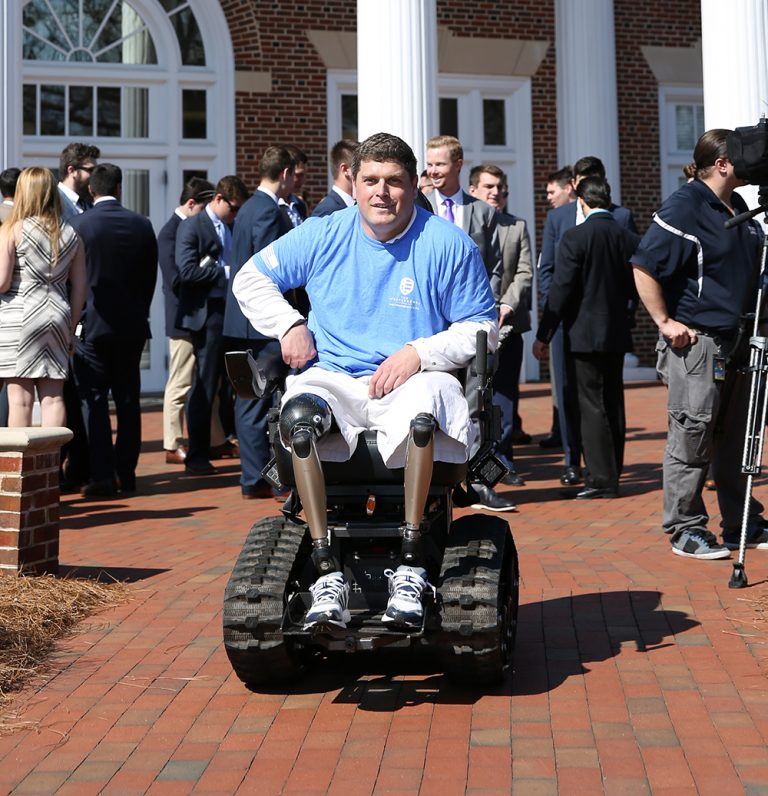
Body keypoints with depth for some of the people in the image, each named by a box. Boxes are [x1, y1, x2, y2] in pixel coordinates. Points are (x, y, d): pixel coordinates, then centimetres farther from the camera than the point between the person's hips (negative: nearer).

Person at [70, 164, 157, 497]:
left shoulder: (78, 224, -8)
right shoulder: (142, 225, 2)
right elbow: (150, 277, 7)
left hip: (92, 325, -3)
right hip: (132, 325, 3)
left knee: (94, 401, 1)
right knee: (128, 401, 9)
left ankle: (103, 476, -3)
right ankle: (126, 475, 12)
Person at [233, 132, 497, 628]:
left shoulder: (449, 245, 2)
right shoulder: (324, 236, 9)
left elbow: (483, 329, 4)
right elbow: (251, 278, 20)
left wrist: (419, 353, -11)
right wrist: (289, 324, 3)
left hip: (413, 381, -2)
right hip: (334, 379, 2)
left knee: (422, 411, -39)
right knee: (298, 414, -34)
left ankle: (411, 568, -27)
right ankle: (328, 574, -29)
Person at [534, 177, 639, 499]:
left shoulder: (575, 237, -12)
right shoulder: (630, 238, 4)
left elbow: (561, 290, -14)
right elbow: (635, 288, 10)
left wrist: (543, 336, -9)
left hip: (585, 334, -6)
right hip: (618, 333, 6)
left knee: (592, 407, -3)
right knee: (613, 405, 13)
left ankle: (602, 479, -3)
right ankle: (612, 473, 22)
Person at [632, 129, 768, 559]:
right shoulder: (683, 208, -12)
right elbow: (644, 268, -16)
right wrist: (665, 321, -17)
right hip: (695, 342, -8)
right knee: (692, 437, -3)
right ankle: (686, 530, 6)